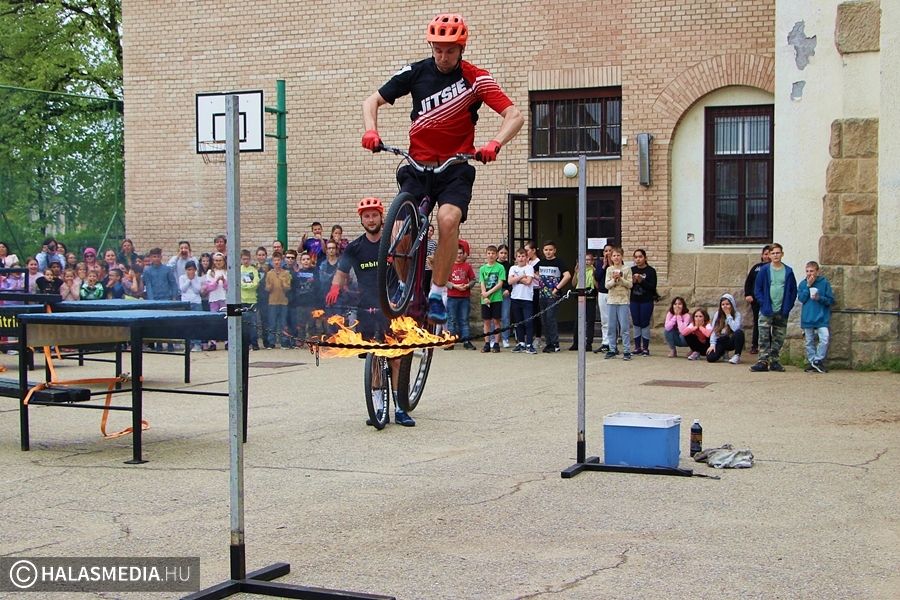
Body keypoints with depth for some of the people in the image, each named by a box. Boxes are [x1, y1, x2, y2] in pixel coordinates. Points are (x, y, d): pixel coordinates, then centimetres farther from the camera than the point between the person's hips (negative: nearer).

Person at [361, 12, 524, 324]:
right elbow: (372, 101, 6)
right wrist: (371, 130, -16)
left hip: (456, 167, -2)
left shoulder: (475, 78, -6)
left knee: (448, 219, -29)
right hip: (418, 164, 2)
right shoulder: (416, 72, 0)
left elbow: (515, 116, -12)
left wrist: (494, 144, -32)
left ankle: (437, 293, -13)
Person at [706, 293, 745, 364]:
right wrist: (712, 344, -11)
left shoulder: (737, 314, -7)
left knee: (739, 332, -36)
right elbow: (713, 330, 1)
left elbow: (735, 328, -26)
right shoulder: (717, 314, 3)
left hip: (731, 341, -3)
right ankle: (723, 352, 14)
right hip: (721, 342, 3)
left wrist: (728, 315, -19)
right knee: (710, 358, -22)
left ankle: (737, 355, -18)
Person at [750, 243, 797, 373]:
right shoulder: (764, 270, 0)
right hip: (766, 310, -2)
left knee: (779, 338, 8)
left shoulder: (788, 271, 5)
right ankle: (763, 361, -4)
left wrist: (788, 306, -3)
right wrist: (763, 304, -10)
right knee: (764, 338, -5)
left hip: (782, 312, 2)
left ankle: (775, 361, 16)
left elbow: (793, 291, 7)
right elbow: (757, 289, 1)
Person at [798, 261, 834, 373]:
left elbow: (831, 300, 0)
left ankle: (818, 360, -4)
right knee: (809, 342, 7)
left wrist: (819, 298, -17)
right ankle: (812, 363, 15)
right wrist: (808, 286, -11)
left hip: (822, 318, -2)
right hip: (807, 318, 2)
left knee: (824, 339, -16)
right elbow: (801, 299, -5)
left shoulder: (825, 283, 0)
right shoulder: (803, 284, 6)